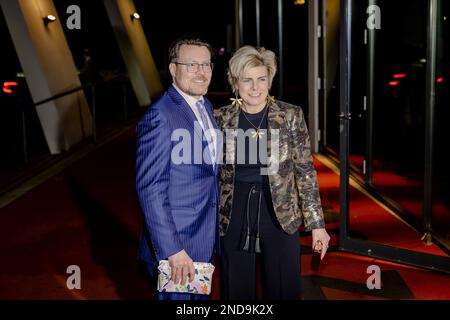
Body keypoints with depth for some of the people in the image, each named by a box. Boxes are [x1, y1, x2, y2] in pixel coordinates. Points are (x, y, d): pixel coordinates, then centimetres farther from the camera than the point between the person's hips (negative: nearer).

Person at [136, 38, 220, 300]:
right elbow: (150, 188, -23)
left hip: (206, 239, 8)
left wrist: (215, 226, 11)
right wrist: (172, 250, -24)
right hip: (176, 242, -8)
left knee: (201, 295, 23)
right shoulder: (160, 116, -20)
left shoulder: (206, 107, 7)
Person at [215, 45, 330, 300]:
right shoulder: (222, 118, -2)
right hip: (234, 218, 1)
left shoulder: (291, 115, -6)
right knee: (237, 291, 14)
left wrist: (317, 223, -6)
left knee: (283, 289, 11)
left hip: (281, 216, -1)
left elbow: (306, 171, -3)